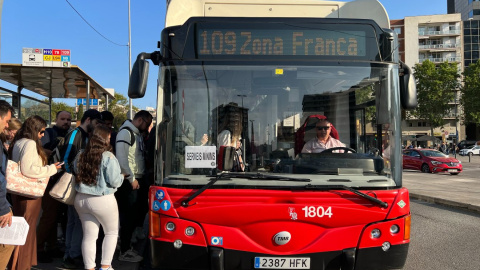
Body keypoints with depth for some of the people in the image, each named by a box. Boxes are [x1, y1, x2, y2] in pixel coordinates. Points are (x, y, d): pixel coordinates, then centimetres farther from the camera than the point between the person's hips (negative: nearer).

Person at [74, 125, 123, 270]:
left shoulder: (80, 156, 3)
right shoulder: (108, 157, -14)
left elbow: (76, 173, 16)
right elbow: (114, 181, -14)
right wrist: (122, 176, 7)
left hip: (81, 199, 5)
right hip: (102, 200, -5)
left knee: (89, 236, 12)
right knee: (112, 232, 14)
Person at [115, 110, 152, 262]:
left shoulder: (137, 134, 19)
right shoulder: (125, 132, -10)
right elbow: (121, 157, -19)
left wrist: (142, 178, 11)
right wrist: (132, 178, -17)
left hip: (139, 180, 9)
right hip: (129, 182, -9)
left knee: (140, 212, 12)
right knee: (128, 216, -3)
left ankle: (127, 244, 24)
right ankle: (124, 252, 7)